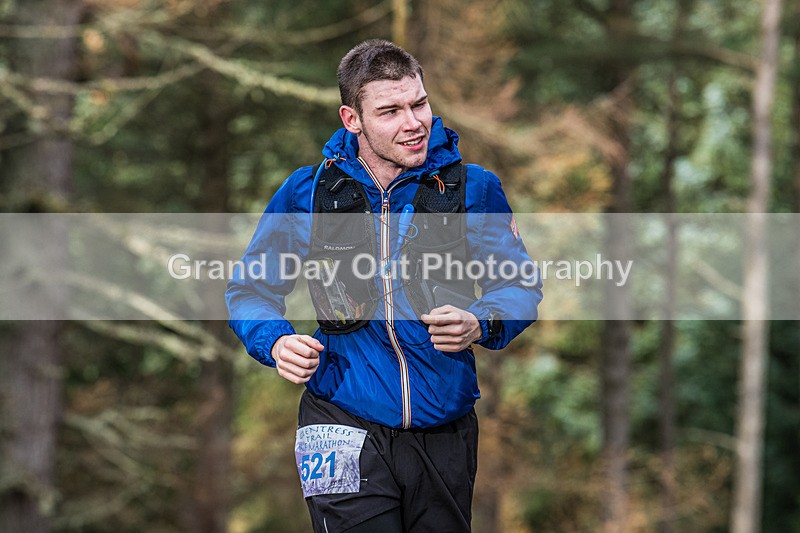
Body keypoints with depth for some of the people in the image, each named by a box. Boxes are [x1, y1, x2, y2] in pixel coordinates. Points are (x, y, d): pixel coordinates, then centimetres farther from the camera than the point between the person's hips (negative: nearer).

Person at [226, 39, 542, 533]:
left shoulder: (473, 188, 1)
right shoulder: (308, 192, 1)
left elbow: (520, 286, 2)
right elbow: (251, 290, 8)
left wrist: (479, 325, -21)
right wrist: (276, 342, -14)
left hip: (446, 434, 2)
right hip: (347, 430, -2)